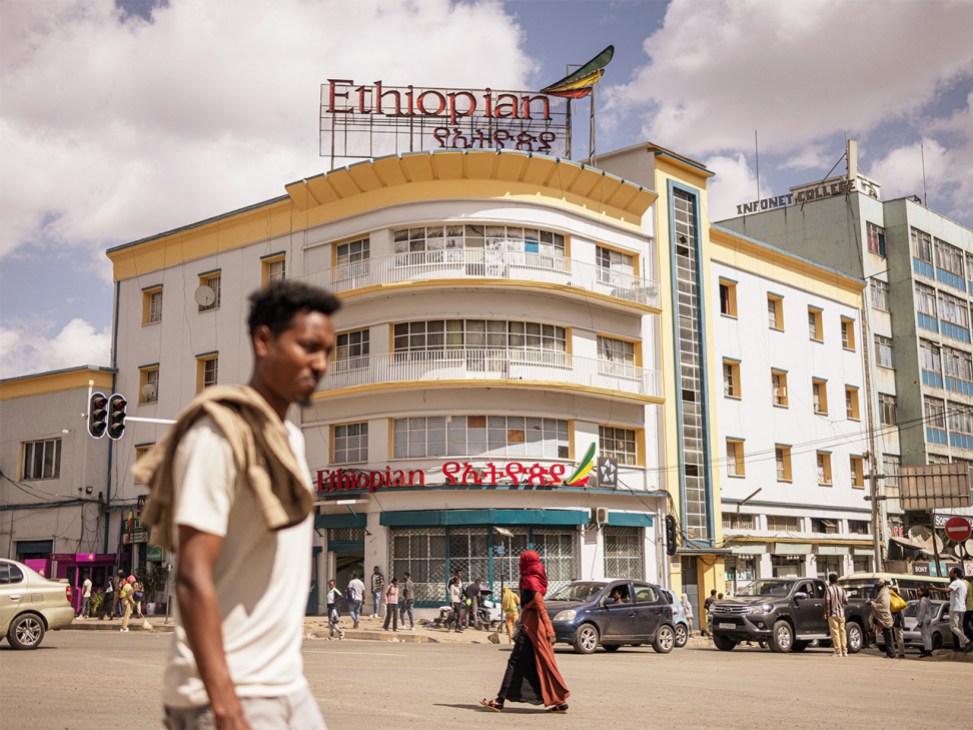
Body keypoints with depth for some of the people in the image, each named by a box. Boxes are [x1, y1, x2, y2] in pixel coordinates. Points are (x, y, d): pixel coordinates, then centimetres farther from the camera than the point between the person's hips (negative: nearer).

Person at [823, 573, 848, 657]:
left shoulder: (829, 590, -9)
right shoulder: (841, 589, 4)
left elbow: (827, 602, -17)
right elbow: (846, 602, 3)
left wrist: (825, 613, -10)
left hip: (833, 614, -4)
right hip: (841, 613, 4)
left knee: (835, 632, -2)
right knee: (842, 631, 12)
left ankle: (838, 651, -5)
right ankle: (844, 651, 12)